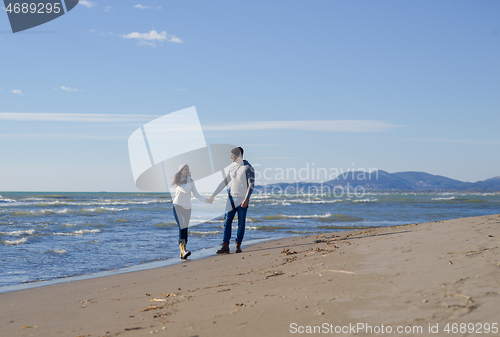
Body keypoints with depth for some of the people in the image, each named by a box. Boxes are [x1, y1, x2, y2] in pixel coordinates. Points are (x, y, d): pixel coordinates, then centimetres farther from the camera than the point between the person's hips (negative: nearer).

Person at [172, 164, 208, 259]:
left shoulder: (191, 182, 10)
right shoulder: (177, 181, -3)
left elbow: (196, 194, 6)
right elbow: (185, 190, -17)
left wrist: (205, 200, -8)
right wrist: (188, 178, -7)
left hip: (187, 207, 5)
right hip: (178, 206, -5)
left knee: (185, 229, 4)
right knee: (182, 227, -18)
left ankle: (182, 253, 8)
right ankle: (183, 250, -29)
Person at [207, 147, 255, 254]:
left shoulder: (248, 168, -6)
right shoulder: (232, 169, 14)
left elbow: (251, 184, -12)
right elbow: (224, 183, 18)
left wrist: (246, 199, -21)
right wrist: (213, 195, 15)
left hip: (242, 200, -5)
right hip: (231, 199, 6)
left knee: (241, 224, 1)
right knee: (227, 222, -4)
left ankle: (238, 245, 12)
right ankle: (225, 247, -6)